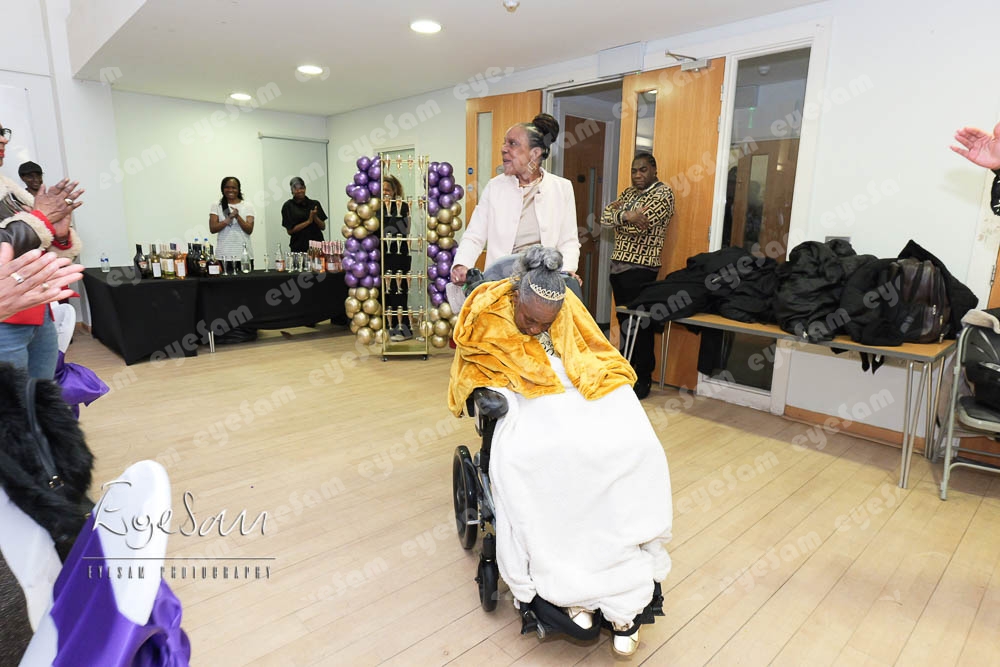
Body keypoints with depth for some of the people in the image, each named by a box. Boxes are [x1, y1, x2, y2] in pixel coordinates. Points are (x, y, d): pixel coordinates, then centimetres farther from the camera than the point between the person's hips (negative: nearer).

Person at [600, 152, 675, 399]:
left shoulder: (663, 193, -7)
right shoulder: (629, 192, 17)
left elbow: (639, 225, -21)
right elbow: (605, 217, 1)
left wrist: (618, 212, -8)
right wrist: (625, 215, -16)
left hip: (640, 269, -8)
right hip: (618, 265, 8)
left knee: (641, 324, -4)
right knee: (623, 321, 13)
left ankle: (644, 380, 7)